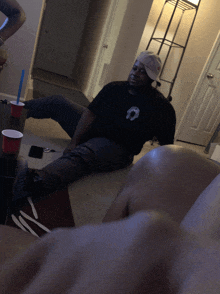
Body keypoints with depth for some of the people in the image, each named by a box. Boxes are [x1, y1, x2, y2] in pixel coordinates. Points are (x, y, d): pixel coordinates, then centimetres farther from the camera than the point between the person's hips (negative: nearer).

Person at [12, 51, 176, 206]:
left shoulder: (160, 107, -9)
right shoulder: (114, 88, 6)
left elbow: (167, 146, -10)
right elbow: (91, 112, -2)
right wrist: (74, 141, -14)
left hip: (116, 147, -7)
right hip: (92, 129, 7)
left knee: (81, 155, -41)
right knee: (57, 102, 11)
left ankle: (38, 181, -65)